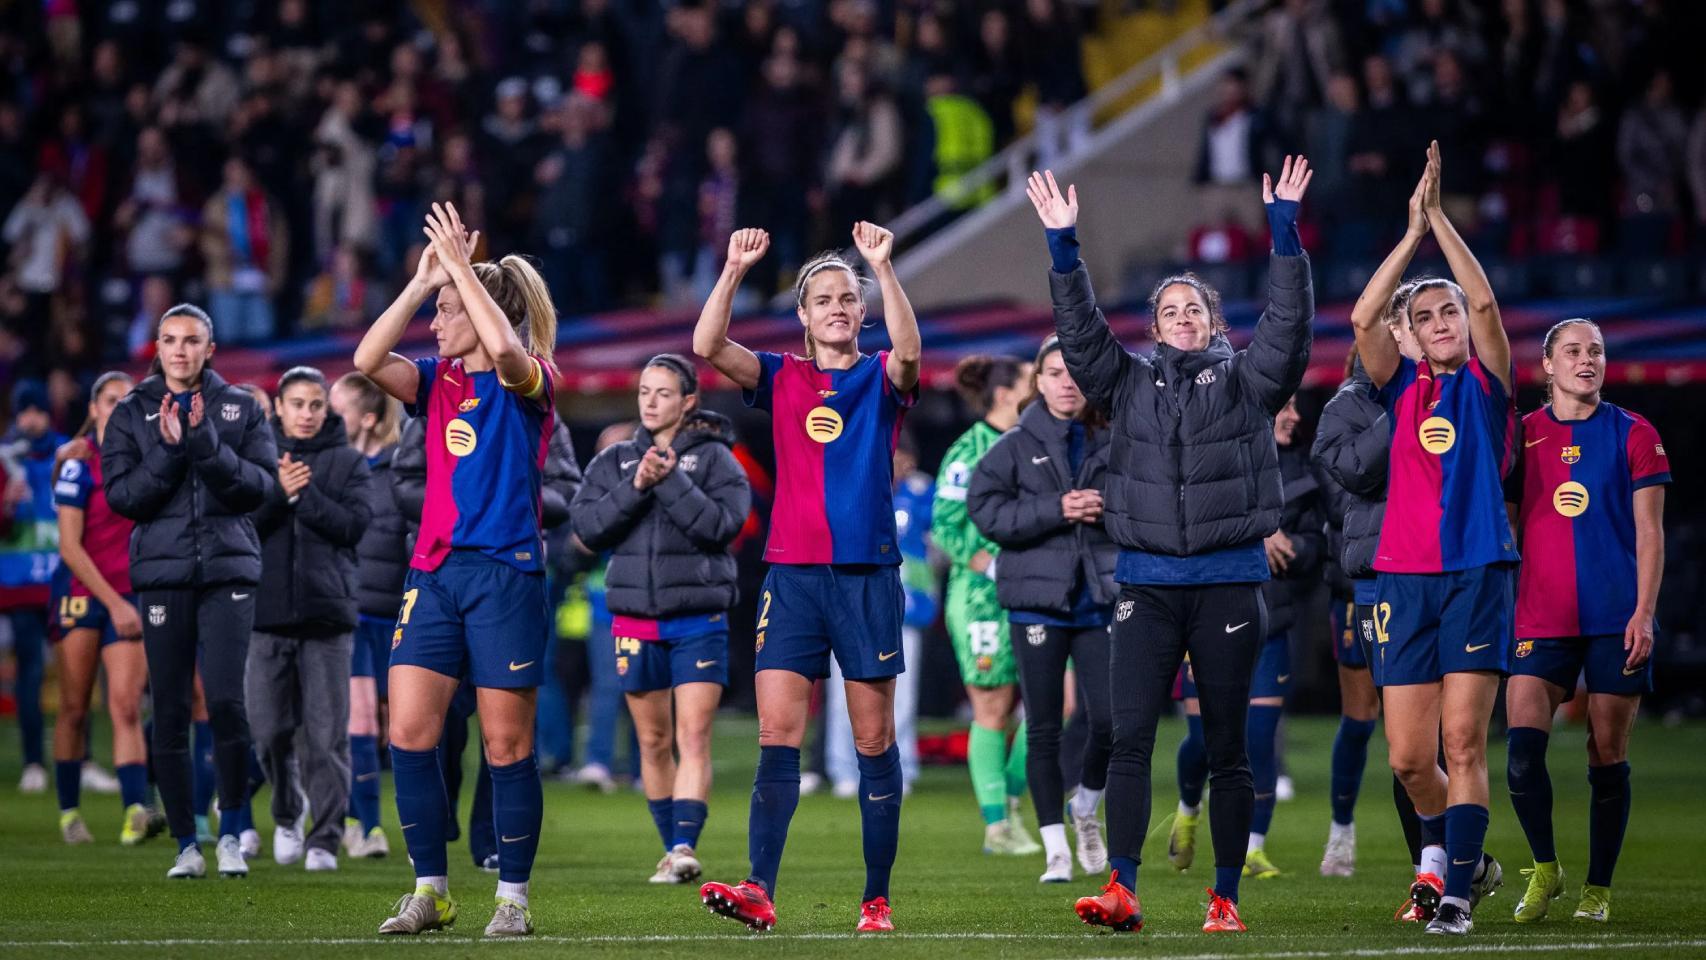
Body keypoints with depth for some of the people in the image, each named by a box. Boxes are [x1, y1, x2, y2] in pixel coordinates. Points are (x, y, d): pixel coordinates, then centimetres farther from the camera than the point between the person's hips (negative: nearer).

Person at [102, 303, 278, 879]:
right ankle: (186, 845, 8)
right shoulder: (132, 414, 8)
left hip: (229, 568, -1)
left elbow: (262, 484, -3)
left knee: (226, 701, -14)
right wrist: (169, 449, -12)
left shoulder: (240, 408, 8)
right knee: (170, 711, 0)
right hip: (162, 572, 1)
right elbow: (120, 495, 0)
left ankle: (232, 834, 0)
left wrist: (206, 443, -14)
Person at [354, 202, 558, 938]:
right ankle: (430, 890, 6)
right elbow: (366, 361, -4)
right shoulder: (436, 380, 12)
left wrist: (459, 266, -20)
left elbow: (505, 350, -27)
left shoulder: (529, 381, -4)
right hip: (433, 570, 6)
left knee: (507, 745, -1)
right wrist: (419, 281, -7)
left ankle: (513, 897, 8)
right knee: (408, 732, -2)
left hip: (505, 573, -5)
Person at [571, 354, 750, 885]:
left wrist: (670, 481, -19)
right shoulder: (615, 461, 10)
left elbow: (723, 524, -14)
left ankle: (685, 846, -20)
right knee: (654, 741, 8)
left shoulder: (713, 457, 0)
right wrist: (634, 488, -14)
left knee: (693, 736, -13)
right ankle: (671, 847, 16)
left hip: (698, 617, -4)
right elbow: (587, 527, -1)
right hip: (635, 617, 4)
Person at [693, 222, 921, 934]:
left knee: (873, 739, 3)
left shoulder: (880, 379, 5)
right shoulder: (782, 378, 9)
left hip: (867, 573, -1)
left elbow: (909, 350, -19)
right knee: (777, 733, -9)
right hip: (792, 573, 1)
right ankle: (760, 891, -17)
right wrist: (733, 271, -19)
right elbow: (707, 346, -6)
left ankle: (877, 898, 8)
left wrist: (883, 267, -29)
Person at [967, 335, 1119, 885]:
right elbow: (985, 509, -7)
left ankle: (1086, 811, 24)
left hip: (1099, 600, 1)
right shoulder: (1015, 447, 1)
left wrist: (1108, 510, -8)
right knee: (1044, 730, 2)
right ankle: (1057, 850, 9)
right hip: (1035, 599, -1)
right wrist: (1056, 510, -16)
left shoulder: (1111, 445, 5)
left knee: (1111, 722, -5)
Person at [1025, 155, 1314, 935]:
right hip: (1147, 583, 1)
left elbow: (1288, 321, -5)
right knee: (1129, 736, -9)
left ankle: (1225, 897, 10)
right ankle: (1121, 890, -13)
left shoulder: (1246, 381, 6)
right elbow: (1080, 330, 3)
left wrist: (1284, 228, -12)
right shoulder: (1130, 383, 12)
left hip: (1229, 583, -1)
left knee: (1226, 748, 3)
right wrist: (1062, 244, -6)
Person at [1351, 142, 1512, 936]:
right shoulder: (1403, 388, 12)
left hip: (1478, 573, -3)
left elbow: (1485, 302, -8)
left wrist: (1439, 216, -8)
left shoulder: (1487, 385, 7)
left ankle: (1458, 888, -7)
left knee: (1463, 740, -10)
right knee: (1408, 756, 1)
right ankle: (1446, 855, 26)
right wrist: (1413, 230, -4)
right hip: (1404, 576, 3)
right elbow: (1363, 319, -2)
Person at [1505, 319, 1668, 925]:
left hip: (1615, 620, -1)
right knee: (1522, 749, -12)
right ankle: (1544, 870, 8)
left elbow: (1649, 532, 1)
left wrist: (1643, 612, -9)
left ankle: (1597, 891, 13)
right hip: (1541, 620, 1)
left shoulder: (1633, 435, 3)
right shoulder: (1522, 436, 8)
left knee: (1607, 758, 2)